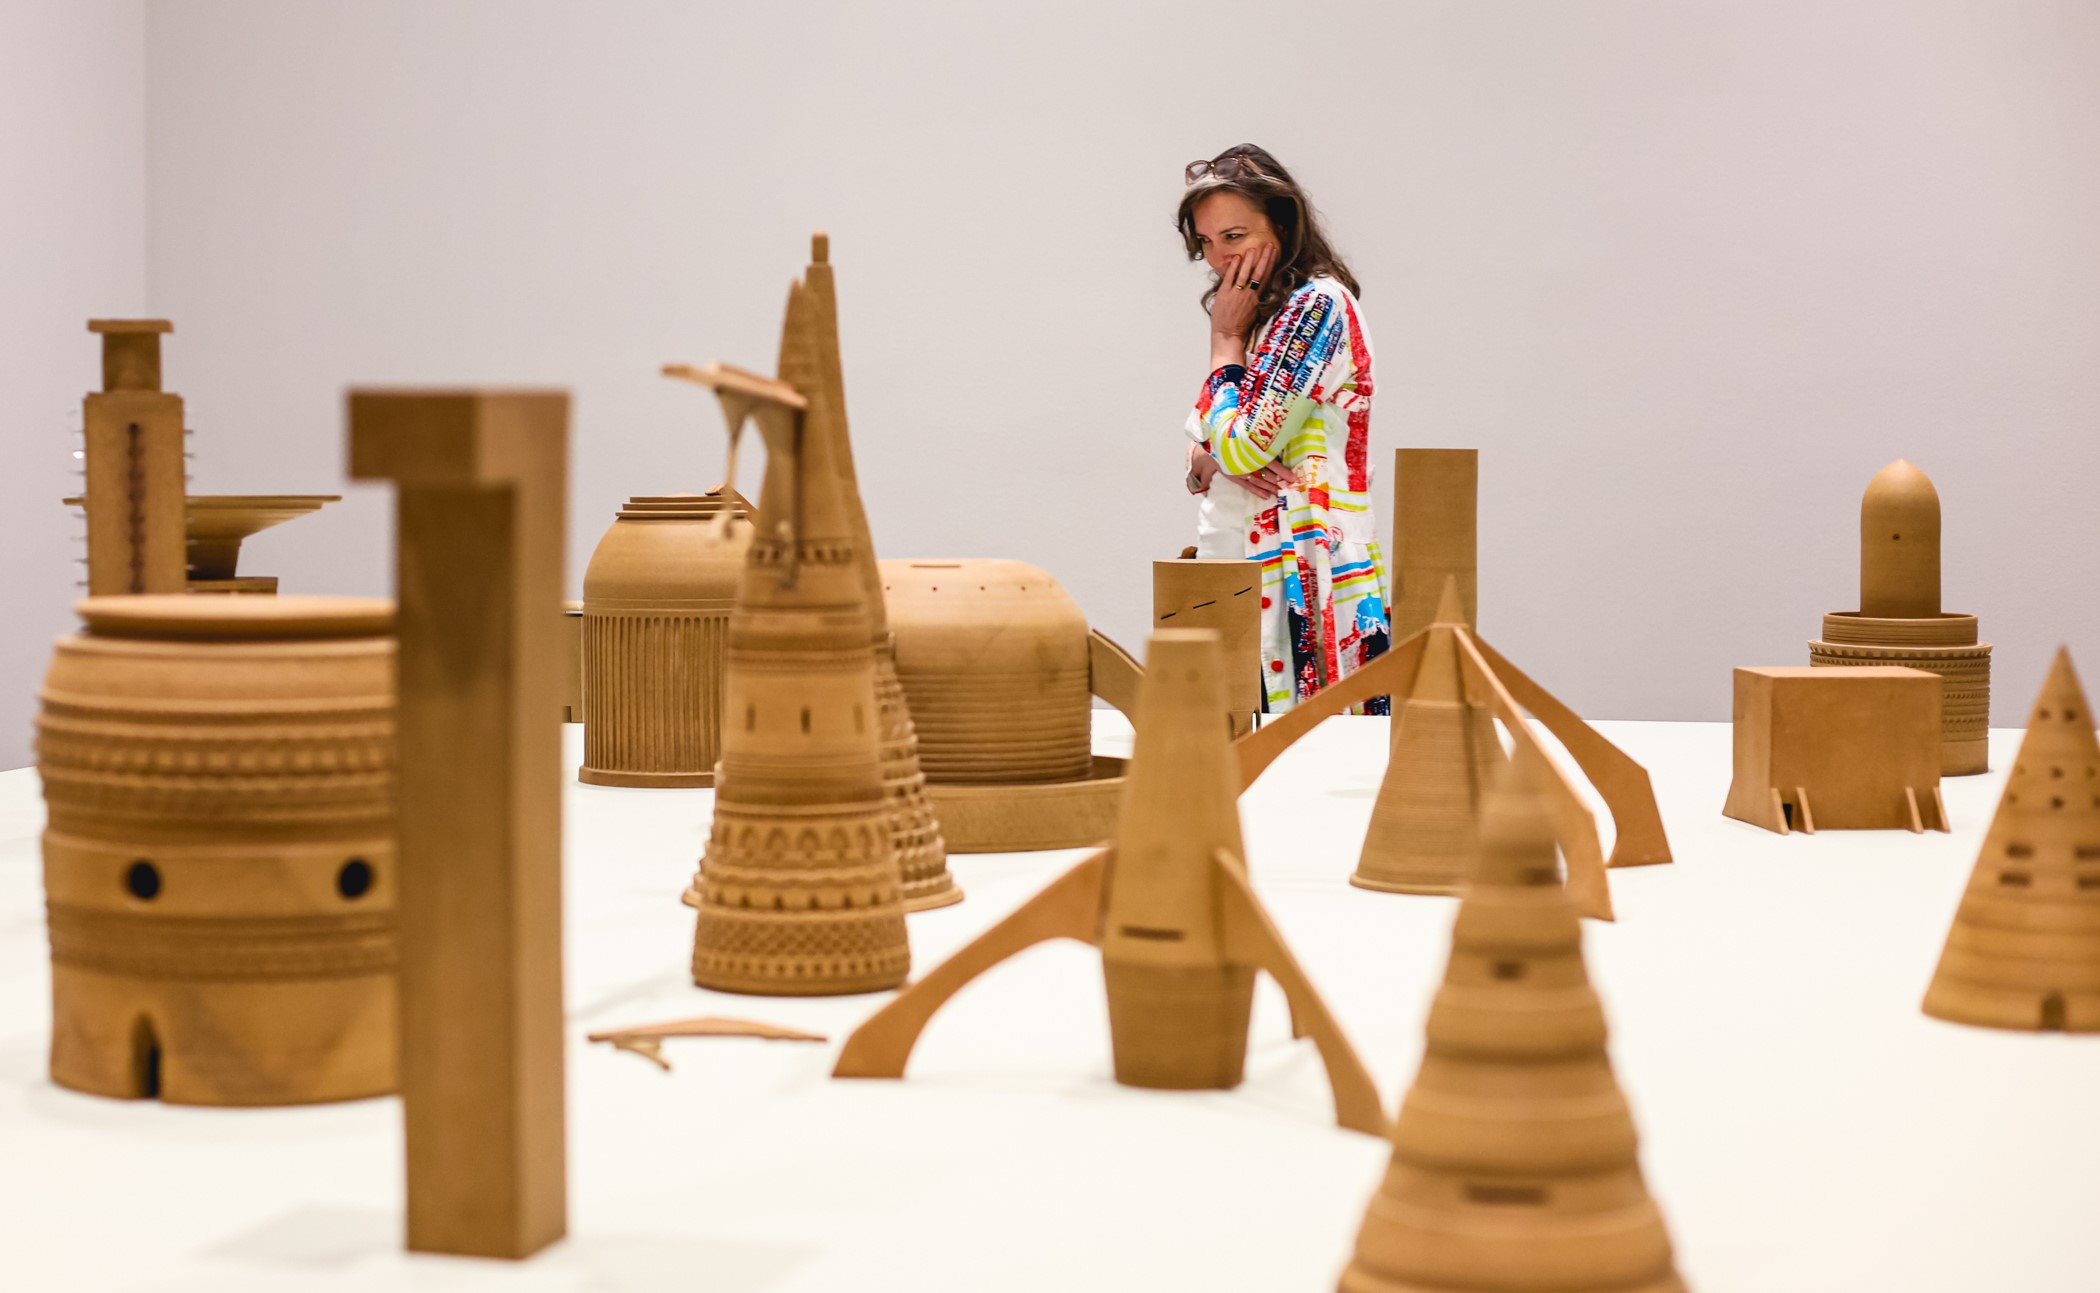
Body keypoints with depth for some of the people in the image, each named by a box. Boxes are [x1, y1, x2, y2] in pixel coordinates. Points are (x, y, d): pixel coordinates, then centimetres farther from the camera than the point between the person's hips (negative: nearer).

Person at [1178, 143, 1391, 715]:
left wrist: (1226, 336, -4)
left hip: (1297, 576, -9)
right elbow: (1214, 453, 19)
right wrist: (1207, 463, -5)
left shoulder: (1316, 303, -11)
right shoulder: (1261, 315, 18)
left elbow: (1241, 447, -17)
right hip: (1233, 570, 9)